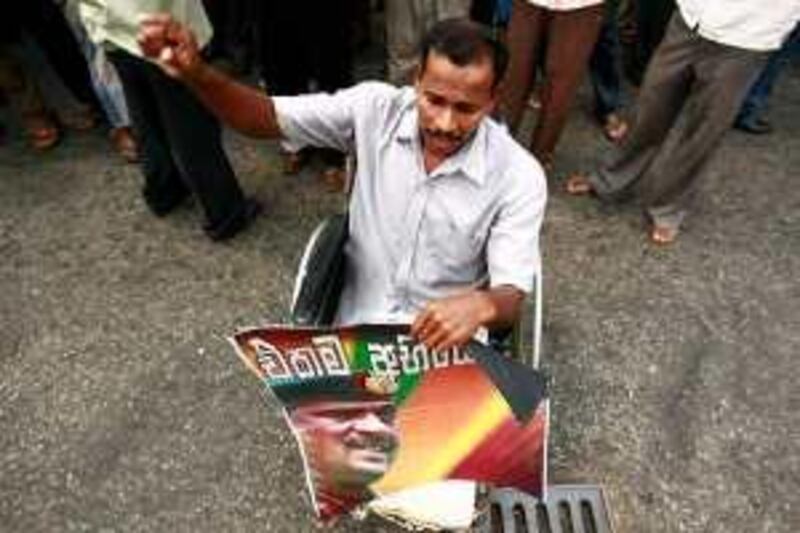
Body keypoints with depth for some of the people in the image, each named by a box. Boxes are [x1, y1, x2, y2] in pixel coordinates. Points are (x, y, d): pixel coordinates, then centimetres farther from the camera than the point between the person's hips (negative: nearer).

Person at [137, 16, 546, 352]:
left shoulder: (518, 175, -16)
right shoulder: (376, 108, -10)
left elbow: (511, 298, -17)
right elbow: (267, 118, -10)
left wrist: (481, 305, -41)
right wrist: (197, 74, -30)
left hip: (446, 339, -1)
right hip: (357, 324, 2)